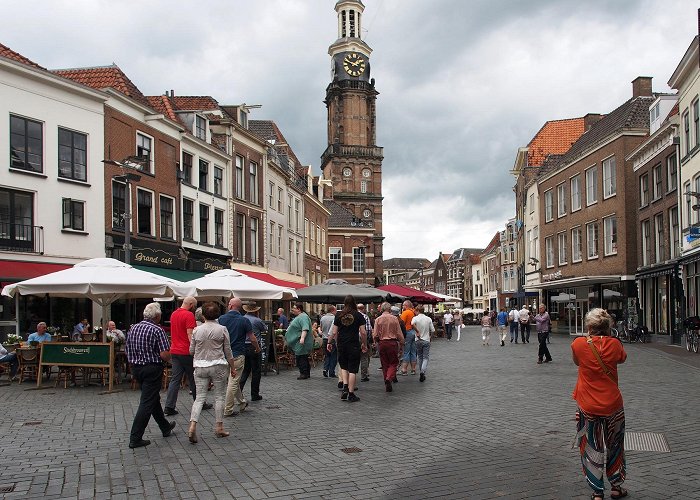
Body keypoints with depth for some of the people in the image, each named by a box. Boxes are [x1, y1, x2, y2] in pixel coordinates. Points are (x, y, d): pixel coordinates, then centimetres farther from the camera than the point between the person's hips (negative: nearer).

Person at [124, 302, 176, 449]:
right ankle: (135, 439, -3)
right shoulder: (157, 330, -15)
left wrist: (134, 366, 20)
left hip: (136, 368, 8)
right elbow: (165, 355, -21)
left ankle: (165, 427, 37)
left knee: (154, 398, 21)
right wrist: (168, 358, 1)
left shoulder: (133, 328, 6)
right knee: (147, 403, -3)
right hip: (152, 369, -8)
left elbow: (128, 352, 10)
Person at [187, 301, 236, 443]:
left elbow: (191, 351, 7)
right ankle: (219, 427, 13)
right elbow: (228, 351, 0)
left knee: (200, 397, 4)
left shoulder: (197, 330, 0)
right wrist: (232, 368, 9)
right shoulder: (222, 329, -4)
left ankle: (192, 426, -11)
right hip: (218, 366, -2)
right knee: (219, 396, 8)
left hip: (200, 366, 2)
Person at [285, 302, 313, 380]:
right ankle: (307, 373, 20)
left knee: (301, 358, -7)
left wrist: (302, 338, -36)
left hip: (301, 343, -11)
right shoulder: (299, 316, 18)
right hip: (298, 342, 11)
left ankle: (303, 374, -2)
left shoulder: (303, 317, -16)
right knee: (304, 358, 14)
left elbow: (305, 329, -28)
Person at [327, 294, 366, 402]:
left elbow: (334, 332, 2)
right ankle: (351, 394, 5)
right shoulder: (358, 315, -3)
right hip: (354, 345, -2)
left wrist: (329, 342, 16)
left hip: (342, 345, 2)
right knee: (352, 370, 3)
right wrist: (364, 344, 8)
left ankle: (345, 387, 3)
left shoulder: (338, 315, 1)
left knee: (343, 367, 20)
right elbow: (363, 333, -5)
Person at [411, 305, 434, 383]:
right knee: (426, 357, 2)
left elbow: (412, 324, -31)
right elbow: (433, 330, 1)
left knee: (420, 357, 14)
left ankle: (422, 372, 19)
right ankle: (423, 371, -19)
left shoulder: (415, 318, -8)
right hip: (426, 340, 0)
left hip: (418, 340, 0)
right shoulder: (429, 319, -2)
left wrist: (417, 331, -19)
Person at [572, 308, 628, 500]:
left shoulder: (579, 344, -13)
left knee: (592, 450, 11)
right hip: (613, 405, 2)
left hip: (588, 407, -2)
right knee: (614, 447, 21)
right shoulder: (614, 344, -9)